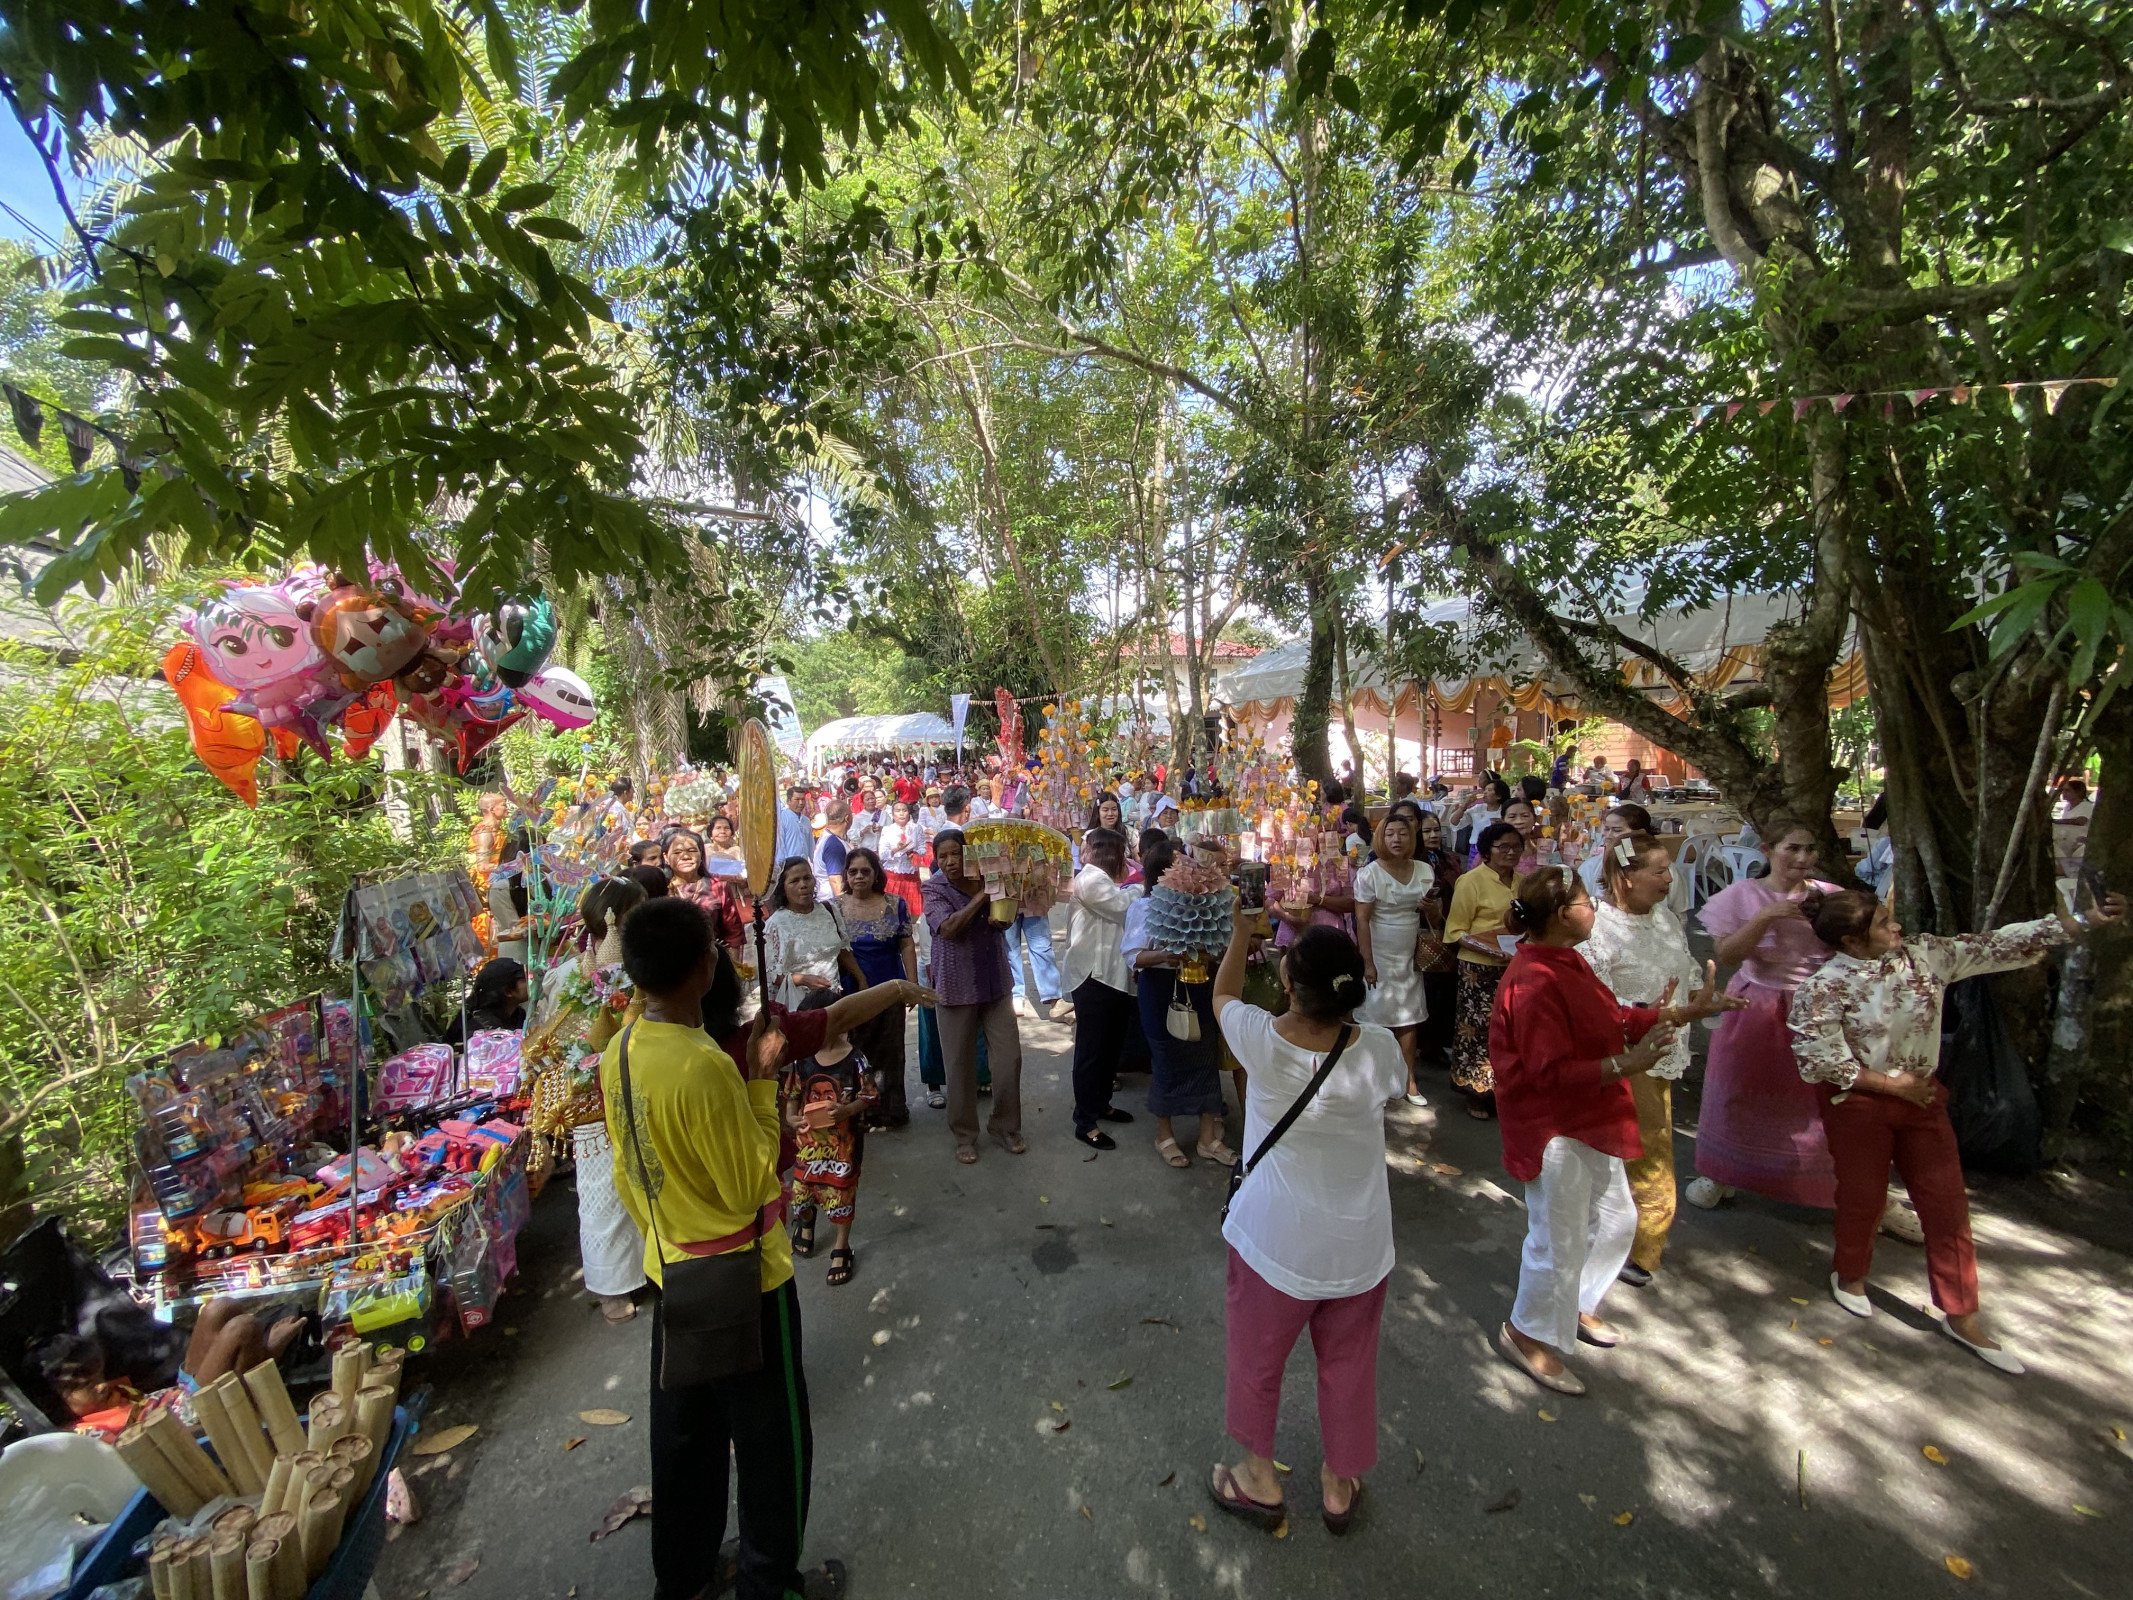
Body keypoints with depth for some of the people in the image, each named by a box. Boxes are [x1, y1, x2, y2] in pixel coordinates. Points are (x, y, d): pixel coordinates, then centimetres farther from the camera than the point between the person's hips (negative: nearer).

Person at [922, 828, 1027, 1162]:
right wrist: (979, 896, -19)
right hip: (957, 986, -3)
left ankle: (1005, 1126, 25)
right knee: (960, 1064, 7)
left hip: (996, 981, 3)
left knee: (1010, 1057, 6)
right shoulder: (934, 888, -7)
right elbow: (949, 928, -21)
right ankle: (964, 1135, 24)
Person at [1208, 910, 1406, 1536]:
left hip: (1274, 1239, -2)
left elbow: (1222, 994, -3)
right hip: (1359, 1243, 2)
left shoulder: (1261, 1039, -26)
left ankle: (1260, 1479, 45)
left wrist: (1241, 930, 6)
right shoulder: (1378, 1049, -22)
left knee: (1256, 1356, 24)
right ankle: (1339, 1485, 48)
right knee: (1348, 1365, 26)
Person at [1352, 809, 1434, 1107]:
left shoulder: (1424, 871, 3)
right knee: (1377, 1019, 3)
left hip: (1409, 956, 4)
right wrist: (1368, 963, -15)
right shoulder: (1369, 874, -10)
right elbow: (1362, 920, -12)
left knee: (1409, 1019, 7)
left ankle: (1409, 1080, 18)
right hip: (1379, 956, -4)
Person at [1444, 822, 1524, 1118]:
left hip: (1515, 968, 5)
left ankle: (1501, 1090, 27)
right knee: (1479, 1029, 3)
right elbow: (1456, 930, -12)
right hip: (1480, 969, -5)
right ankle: (1475, 1094, 18)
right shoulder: (1472, 881, -9)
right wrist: (1492, 951, -24)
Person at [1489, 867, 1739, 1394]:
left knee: (1615, 1218, 26)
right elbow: (1552, 1073, -29)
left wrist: (1683, 1013, 6)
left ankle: (1574, 1305, 47)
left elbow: (1612, 1019, 10)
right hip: (1555, 1129, -10)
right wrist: (1627, 1064, -33)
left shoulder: (1566, 961, 4)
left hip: (1590, 1121, 11)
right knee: (1560, 1238, 5)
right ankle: (1528, 1334, 28)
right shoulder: (1535, 983, -29)